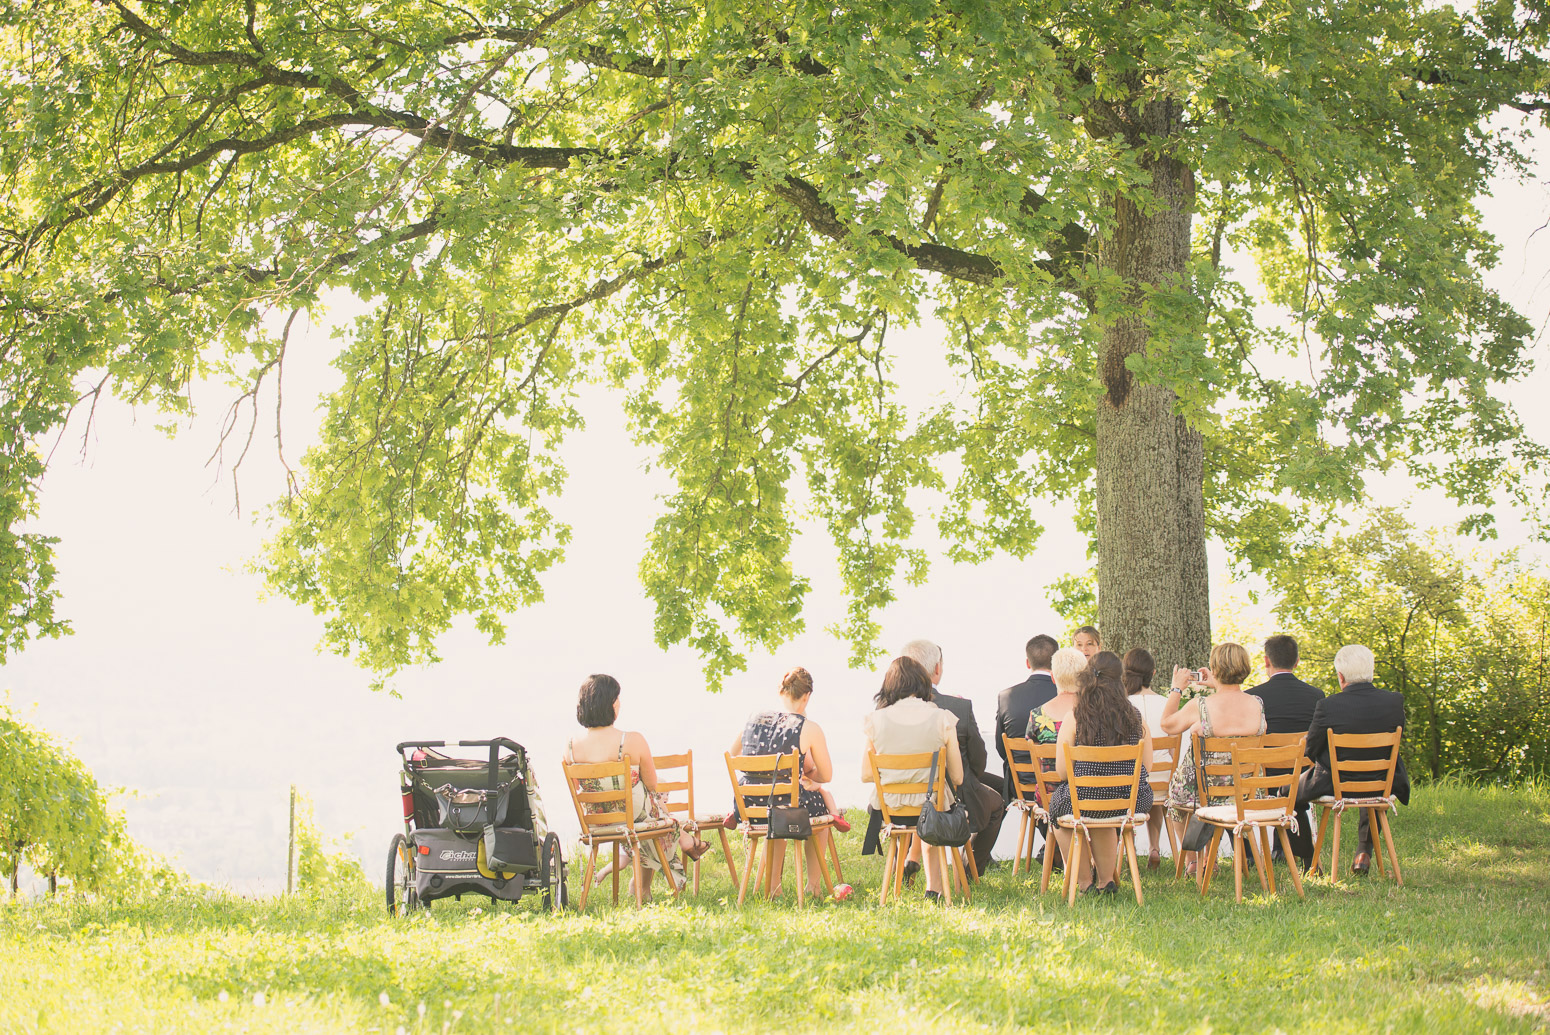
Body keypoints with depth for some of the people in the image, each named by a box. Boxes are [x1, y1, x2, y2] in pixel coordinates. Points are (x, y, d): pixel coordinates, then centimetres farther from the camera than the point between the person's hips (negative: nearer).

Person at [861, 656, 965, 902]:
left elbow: (866, 774, -1)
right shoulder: (942, 719, -11)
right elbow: (957, 778, -6)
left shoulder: (876, 720, -8)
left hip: (888, 808, 1)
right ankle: (934, 885, 35)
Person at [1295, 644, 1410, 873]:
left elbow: (1310, 750, -10)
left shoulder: (1327, 706, -21)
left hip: (1334, 785, -3)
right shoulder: (1395, 701, -12)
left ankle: (1308, 861, 32)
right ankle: (1364, 851, 33)